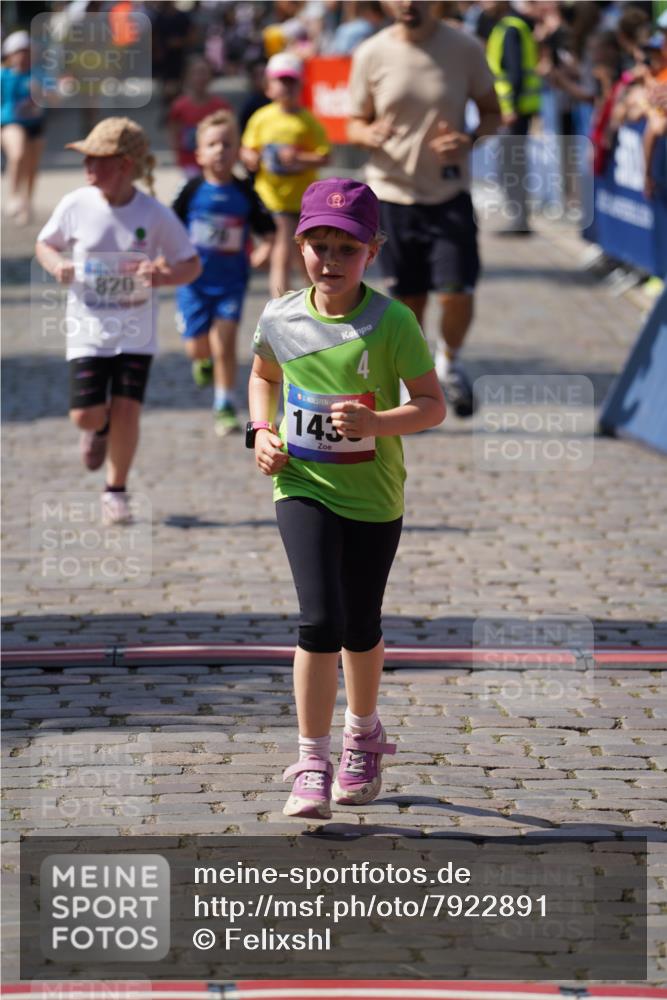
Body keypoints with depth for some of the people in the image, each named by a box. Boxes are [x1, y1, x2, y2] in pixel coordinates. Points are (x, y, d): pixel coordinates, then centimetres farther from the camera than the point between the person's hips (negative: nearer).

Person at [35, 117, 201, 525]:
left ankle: (116, 491, 16)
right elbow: (46, 244, 9)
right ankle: (100, 428, 34)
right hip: (88, 328, 1)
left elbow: (192, 265, -2)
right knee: (86, 414, -6)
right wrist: (56, 266, -13)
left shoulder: (156, 215, -11)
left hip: (136, 332, -1)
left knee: (127, 410, -6)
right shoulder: (75, 205, -8)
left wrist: (164, 275, -23)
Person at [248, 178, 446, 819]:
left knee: (361, 628, 13)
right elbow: (263, 375, 18)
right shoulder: (280, 318, -4)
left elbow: (433, 405, -10)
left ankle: (363, 733, 41)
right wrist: (262, 431, 1)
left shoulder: (392, 322, -13)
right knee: (320, 620, -15)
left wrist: (376, 421, -27)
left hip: (374, 497, 0)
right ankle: (312, 764, -7)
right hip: (303, 486, 0)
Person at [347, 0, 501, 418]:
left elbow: (492, 112, 5)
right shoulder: (371, 54, -3)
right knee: (408, 301, 5)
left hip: (450, 192, -1)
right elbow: (356, 124, 6)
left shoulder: (465, 49, -5)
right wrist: (369, 134, -19)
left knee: (458, 293, -9)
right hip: (392, 192, 1)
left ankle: (451, 362, 21)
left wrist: (470, 140, -17)